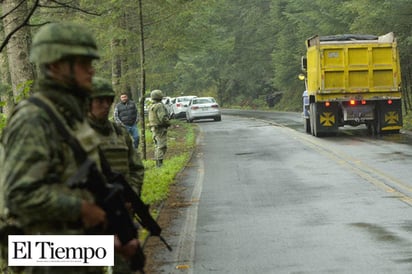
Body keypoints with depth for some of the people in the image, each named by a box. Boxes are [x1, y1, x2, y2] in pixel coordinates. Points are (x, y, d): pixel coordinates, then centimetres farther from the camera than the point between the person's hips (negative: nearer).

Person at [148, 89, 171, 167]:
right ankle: (159, 162, -12)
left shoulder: (151, 107, 12)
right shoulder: (159, 106, -16)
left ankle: (158, 163, 17)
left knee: (157, 146, 14)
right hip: (160, 129, -9)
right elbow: (163, 118, -25)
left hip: (153, 128, 9)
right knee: (162, 146, -8)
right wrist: (168, 123, -7)